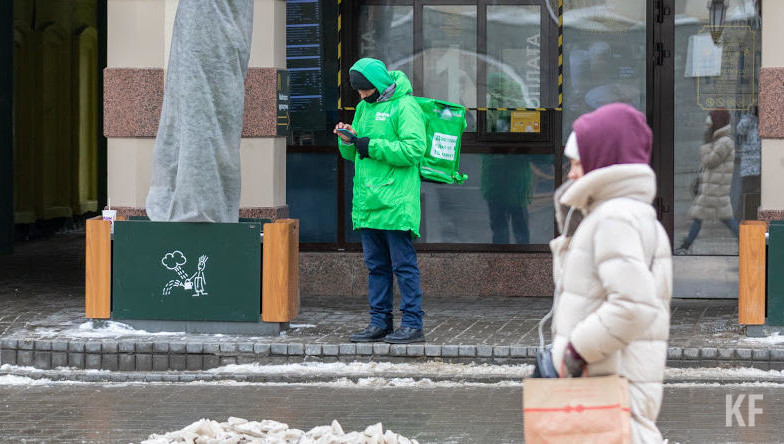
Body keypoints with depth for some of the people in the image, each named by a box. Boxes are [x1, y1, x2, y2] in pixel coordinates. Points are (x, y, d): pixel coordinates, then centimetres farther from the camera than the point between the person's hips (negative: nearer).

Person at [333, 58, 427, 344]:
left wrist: (371, 146, -16)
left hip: (396, 202, -8)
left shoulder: (405, 106, -7)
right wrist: (349, 140, 0)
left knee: (403, 264, -6)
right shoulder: (364, 107, 17)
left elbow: (414, 149, -18)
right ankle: (380, 323, 15)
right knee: (376, 265, 10)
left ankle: (413, 324, -4)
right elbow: (353, 155, 23)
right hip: (367, 202, 8)